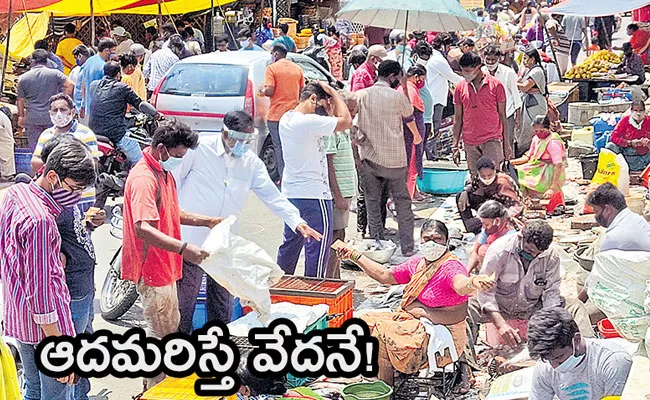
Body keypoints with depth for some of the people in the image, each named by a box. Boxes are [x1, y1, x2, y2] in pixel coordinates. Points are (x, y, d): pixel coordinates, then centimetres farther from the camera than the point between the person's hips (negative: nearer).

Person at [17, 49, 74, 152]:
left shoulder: (23, 78, 3)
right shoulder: (55, 73, -2)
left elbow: (20, 100, 7)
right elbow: (70, 84, -11)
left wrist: (21, 116, 18)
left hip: (32, 120, 1)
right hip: (52, 118, 0)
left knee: (34, 148, 6)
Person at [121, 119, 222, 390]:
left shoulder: (165, 173, 11)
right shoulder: (143, 179, -24)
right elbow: (143, 228, -36)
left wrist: (206, 221, 15)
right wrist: (183, 248, -44)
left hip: (165, 265, 11)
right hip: (150, 267, -11)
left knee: (170, 326, 21)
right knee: (160, 331, -1)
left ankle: (157, 382, 35)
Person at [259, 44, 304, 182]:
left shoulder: (272, 68, -8)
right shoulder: (297, 68, 8)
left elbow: (270, 91, -16)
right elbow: (302, 91, 11)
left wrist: (262, 90, 5)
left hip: (277, 115, -5)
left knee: (280, 147, 1)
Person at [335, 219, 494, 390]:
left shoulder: (451, 266, -18)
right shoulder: (418, 263, 9)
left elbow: (461, 285, -42)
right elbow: (384, 275, 18)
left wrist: (473, 283, -67)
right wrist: (354, 256, 17)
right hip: (413, 321, 9)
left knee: (381, 332, -23)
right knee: (367, 320, 3)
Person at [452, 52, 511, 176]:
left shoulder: (495, 85, -1)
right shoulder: (460, 87, 6)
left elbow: (502, 116, 3)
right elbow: (458, 118, 11)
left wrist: (506, 144, 1)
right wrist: (455, 146, 6)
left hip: (492, 140, -3)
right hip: (469, 143, 3)